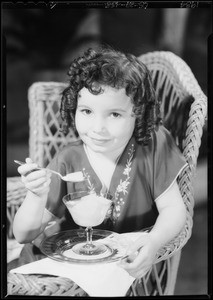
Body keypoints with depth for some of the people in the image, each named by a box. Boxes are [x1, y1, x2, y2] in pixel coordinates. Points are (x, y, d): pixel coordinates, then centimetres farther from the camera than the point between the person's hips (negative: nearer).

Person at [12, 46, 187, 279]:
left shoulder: (153, 147, -11)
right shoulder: (67, 162, -10)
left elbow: (173, 209, -6)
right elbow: (24, 236, -8)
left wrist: (154, 242, -28)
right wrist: (37, 197, -29)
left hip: (131, 266, 1)